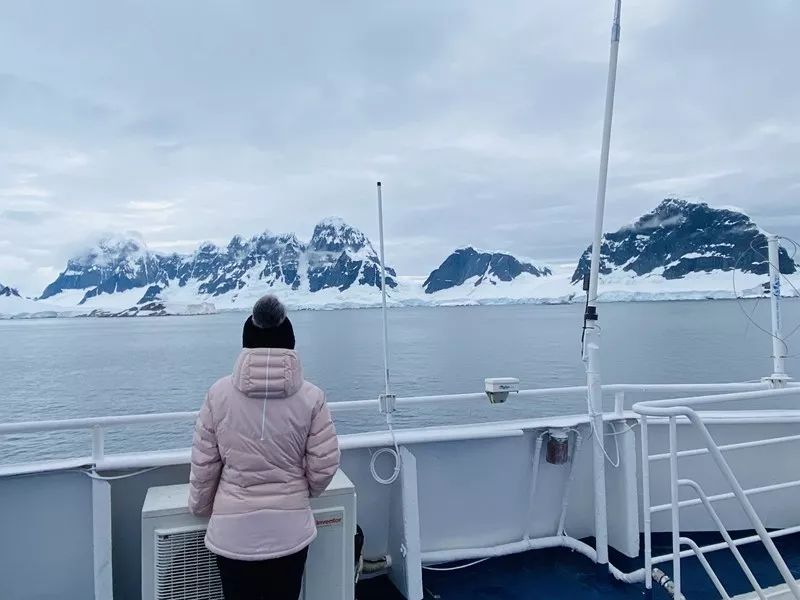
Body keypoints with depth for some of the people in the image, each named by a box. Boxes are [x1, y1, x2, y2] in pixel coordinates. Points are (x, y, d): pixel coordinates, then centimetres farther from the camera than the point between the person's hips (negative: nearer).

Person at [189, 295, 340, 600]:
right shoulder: (311, 396, -11)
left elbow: (203, 464, -2)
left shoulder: (219, 393, -9)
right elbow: (324, 465, -7)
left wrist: (200, 508, 16)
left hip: (233, 529, 0)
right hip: (289, 528, 0)